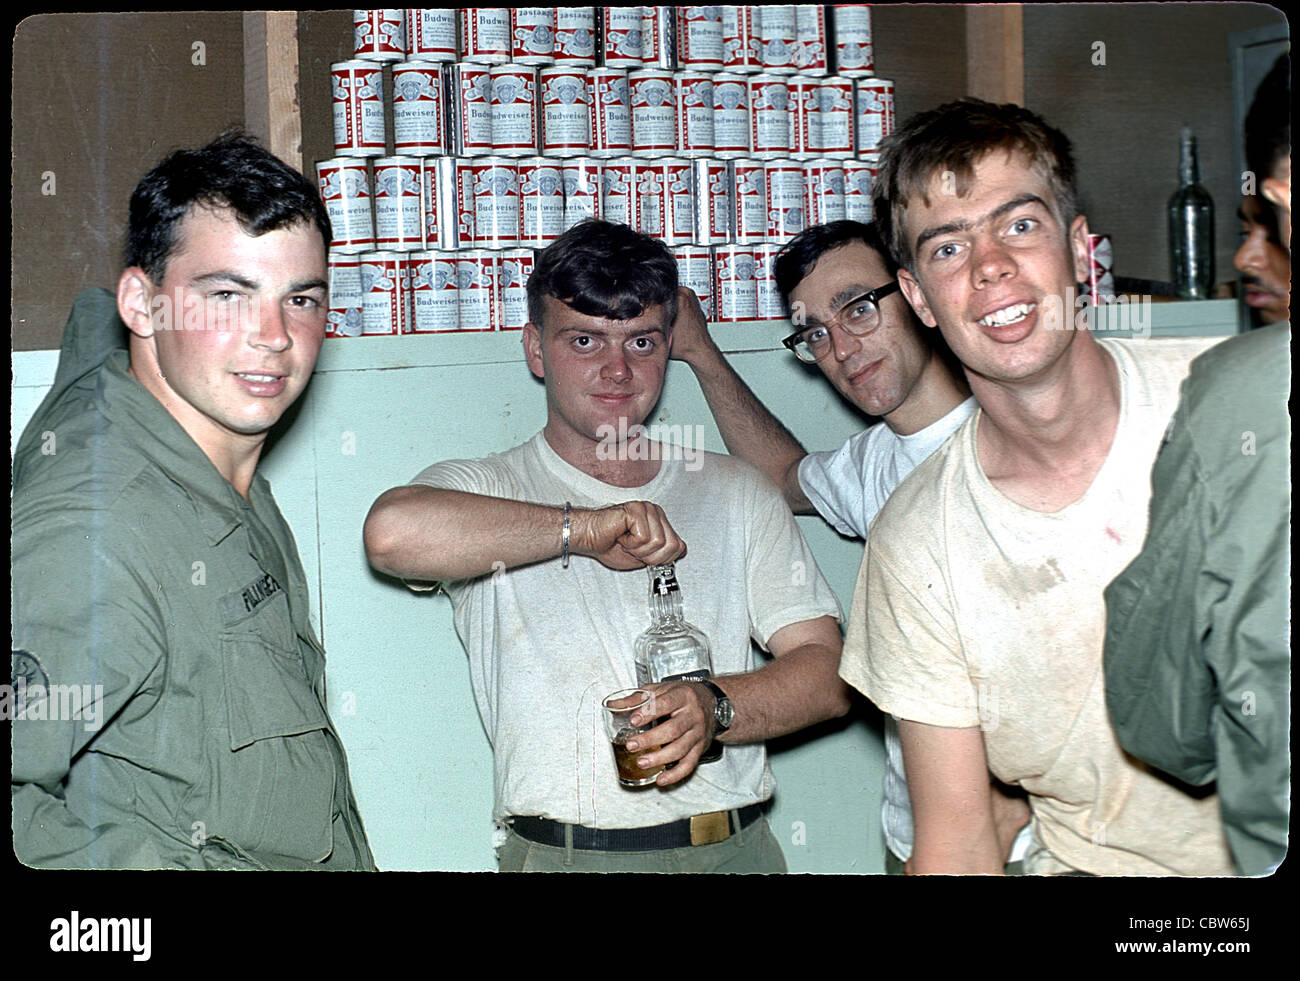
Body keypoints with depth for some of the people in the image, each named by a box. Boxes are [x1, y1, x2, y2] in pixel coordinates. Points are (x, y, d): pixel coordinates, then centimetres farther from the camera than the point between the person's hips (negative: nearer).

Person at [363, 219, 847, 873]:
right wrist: (584, 529, -19)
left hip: (737, 850, 1)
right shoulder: (485, 491, 2)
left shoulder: (735, 493, 11)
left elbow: (826, 672, 2)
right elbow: (394, 532, -23)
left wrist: (713, 708, -16)